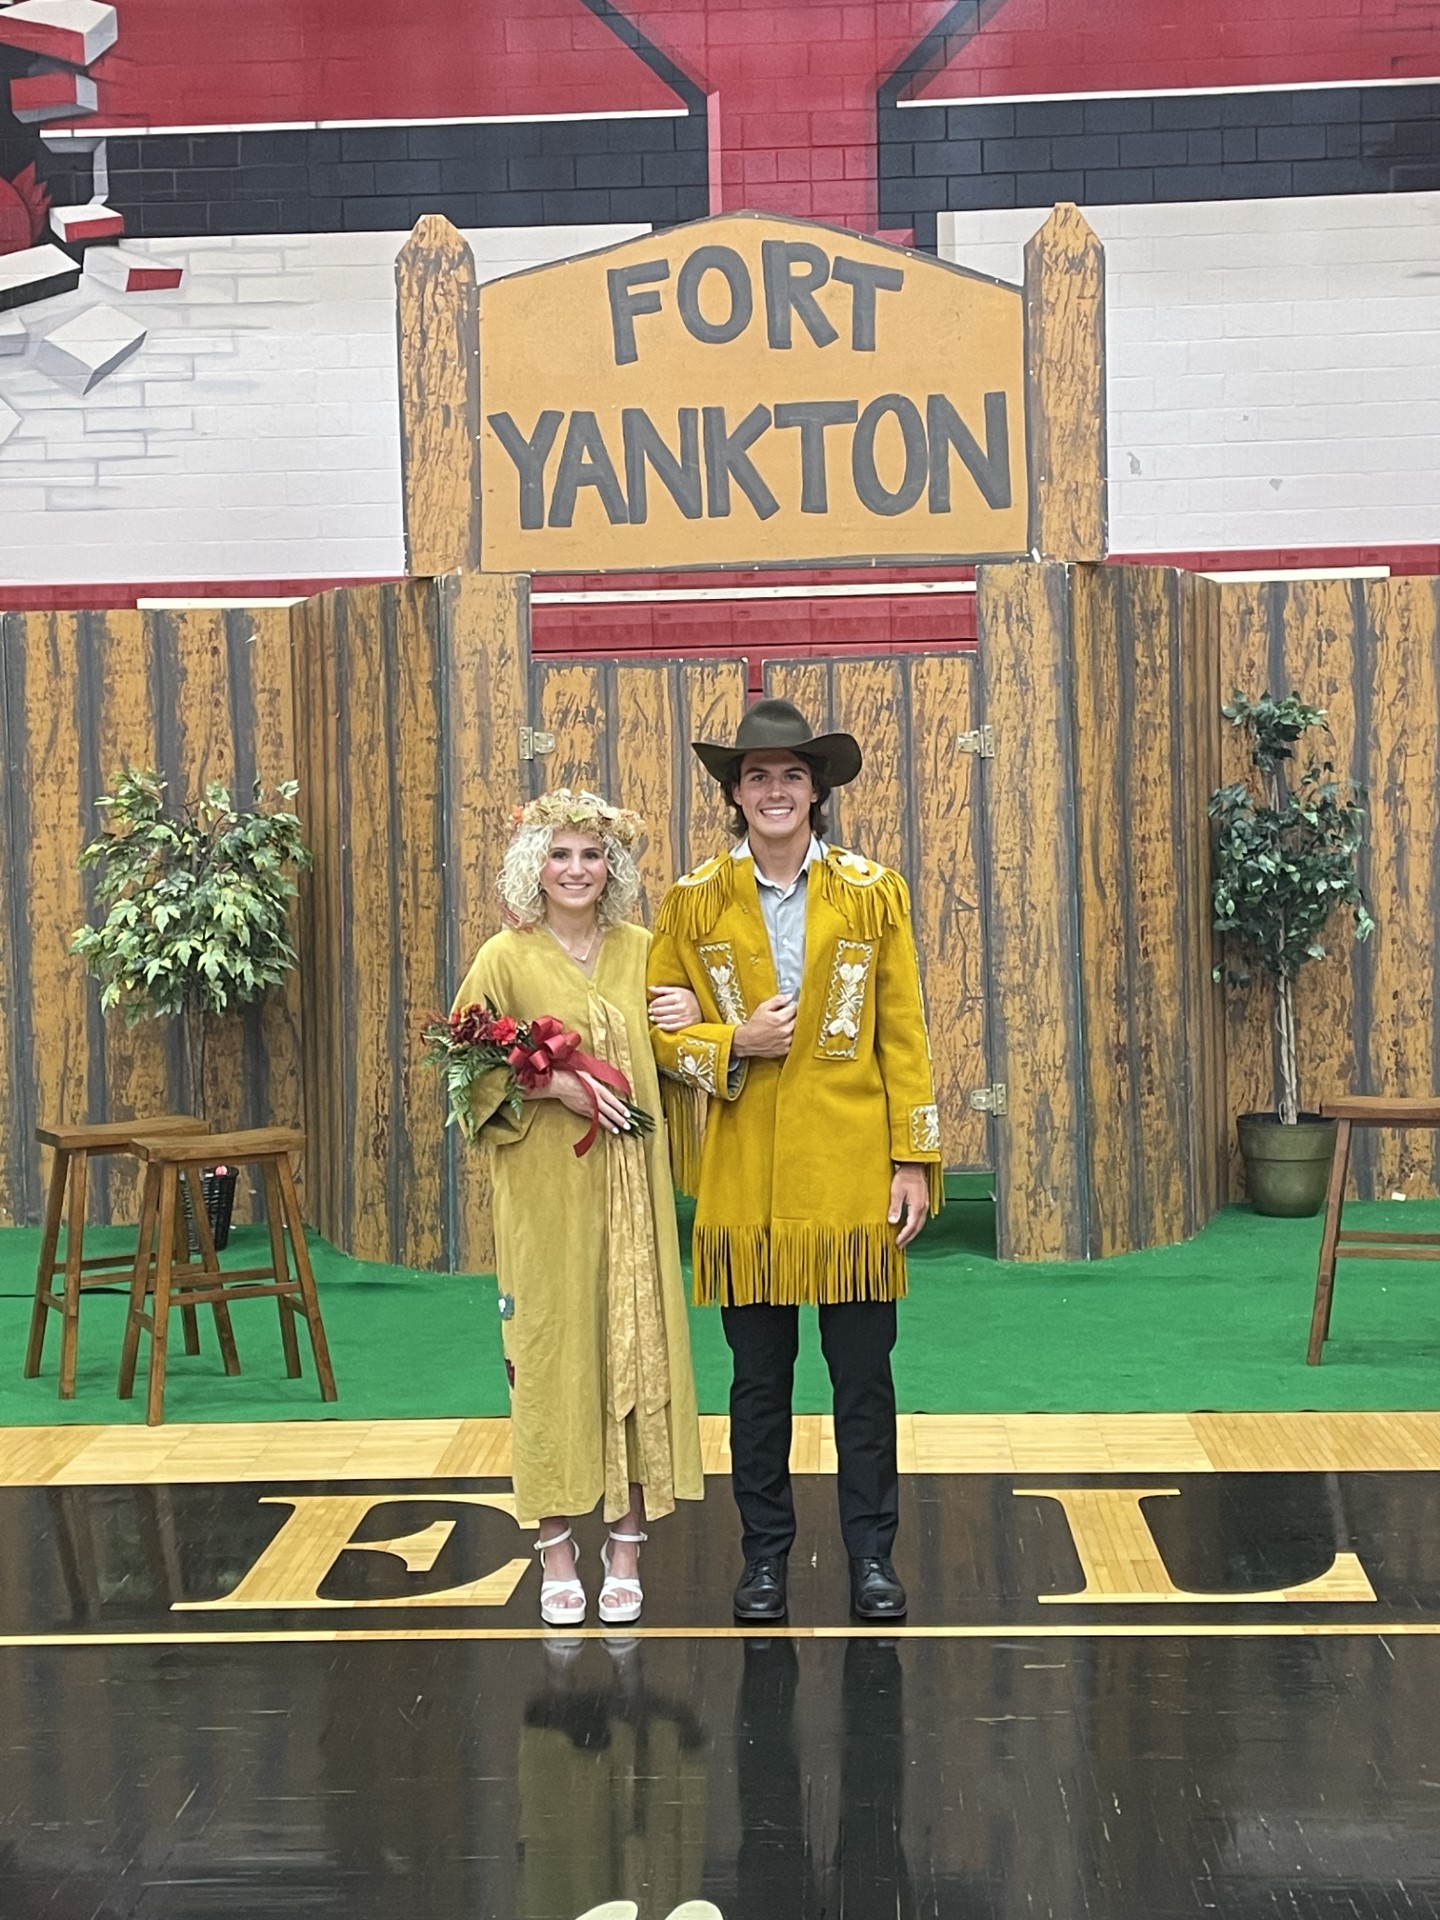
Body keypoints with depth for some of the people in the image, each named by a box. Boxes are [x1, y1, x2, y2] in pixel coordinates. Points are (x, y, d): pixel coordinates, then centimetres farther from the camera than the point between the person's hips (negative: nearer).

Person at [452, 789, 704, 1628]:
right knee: (552, 1349, 2)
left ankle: (626, 1546, 15)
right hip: (545, 1188, -3)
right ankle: (557, 1552, 13)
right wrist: (555, 1084, -16)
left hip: (631, 1187, 3)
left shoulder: (641, 951, 7)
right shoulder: (505, 959, -3)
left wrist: (692, 1016, -3)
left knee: (636, 1347, 4)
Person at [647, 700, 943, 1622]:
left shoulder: (874, 892, 3)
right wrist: (733, 1045, -12)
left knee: (865, 1378, 6)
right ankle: (765, 1554, 21)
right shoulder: (694, 901, 4)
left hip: (854, 1176, 0)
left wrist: (915, 1160, -2)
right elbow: (657, 1026, 7)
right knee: (758, 1382, 9)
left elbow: (904, 1037, 3)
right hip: (744, 1182, 1)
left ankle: (872, 1554, 18)